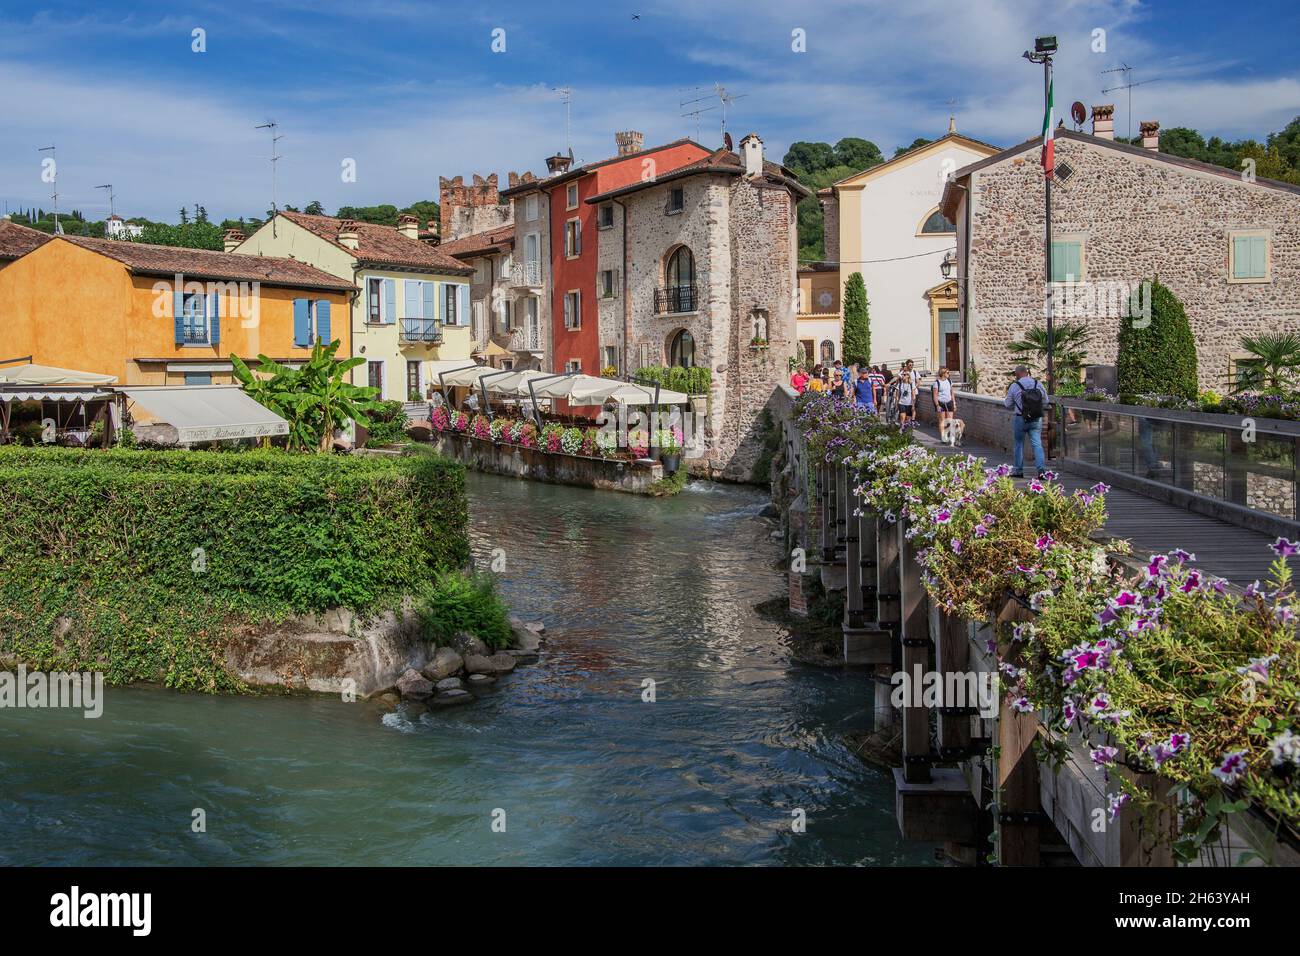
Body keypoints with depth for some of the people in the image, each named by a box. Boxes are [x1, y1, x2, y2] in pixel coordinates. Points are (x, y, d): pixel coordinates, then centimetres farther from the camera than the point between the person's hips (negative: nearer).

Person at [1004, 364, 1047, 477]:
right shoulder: (1038, 384, 1)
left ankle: (1018, 471, 18)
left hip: (1021, 419, -2)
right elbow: (1045, 401, 10)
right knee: (1037, 444, 0)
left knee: (1019, 444, 12)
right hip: (1037, 419, 2)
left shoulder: (1014, 386, -6)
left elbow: (1008, 404, 5)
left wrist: (1004, 399, 25)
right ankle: (1041, 469, -13)